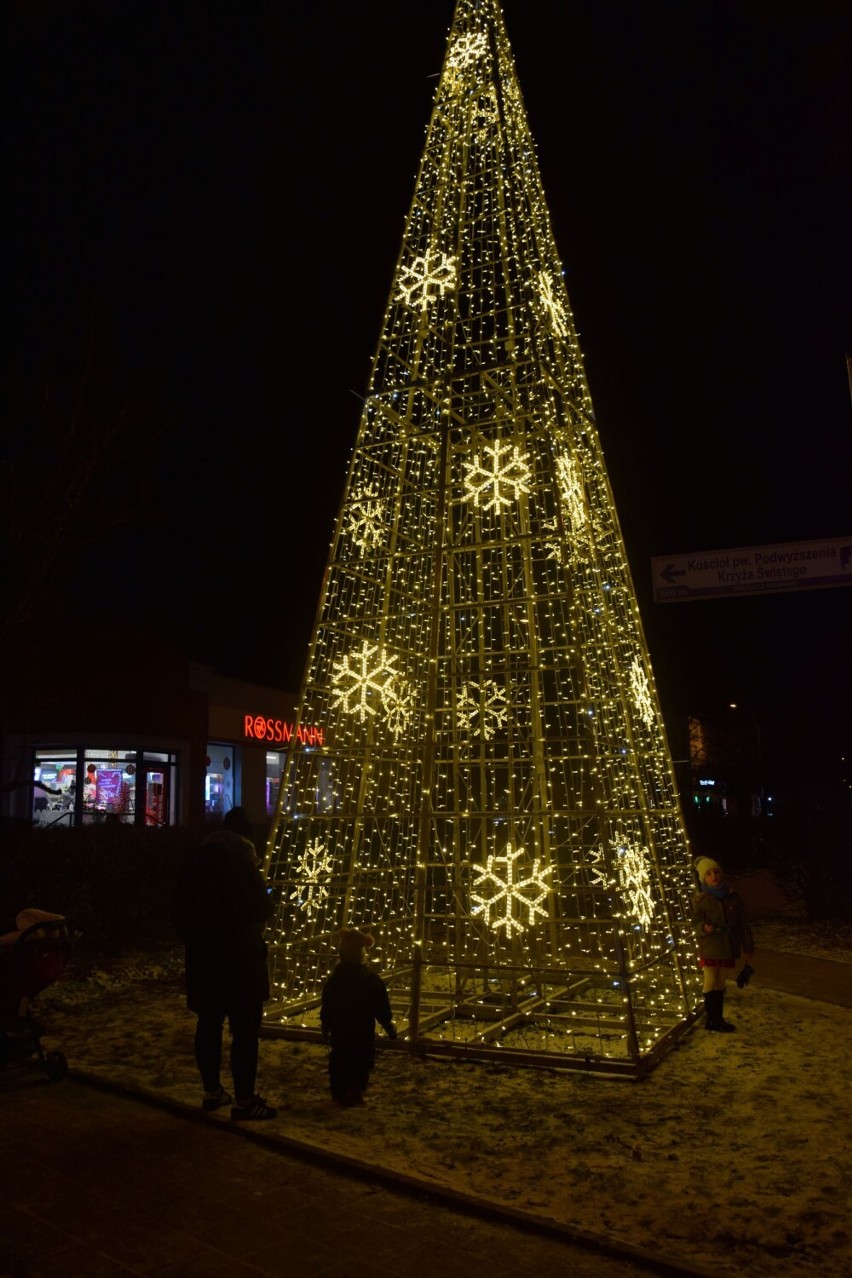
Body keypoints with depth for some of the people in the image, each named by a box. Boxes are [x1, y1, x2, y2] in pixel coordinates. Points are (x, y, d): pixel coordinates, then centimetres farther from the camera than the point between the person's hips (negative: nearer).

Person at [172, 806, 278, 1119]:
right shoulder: (241, 860, -15)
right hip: (238, 957, -7)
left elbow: (180, 908, 12)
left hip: (202, 956, 7)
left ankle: (211, 1091, 25)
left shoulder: (194, 858, 7)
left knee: (209, 1023, 15)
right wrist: (269, 901, 6)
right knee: (245, 1028, -1)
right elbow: (260, 909, -15)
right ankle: (244, 1100, 2)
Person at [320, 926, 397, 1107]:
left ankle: (339, 1093, 15)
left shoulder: (334, 980, -5)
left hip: (340, 1032, 2)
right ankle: (356, 1092, 3)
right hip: (364, 1033, -2)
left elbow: (326, 1009, 3)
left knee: (339, 1061, 13)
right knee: (362, 1062, 8)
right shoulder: (372, 980, -10)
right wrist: (389, 1025, 8)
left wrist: (325, 1027, 18)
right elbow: (382, 1008, -5)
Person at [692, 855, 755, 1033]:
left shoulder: (733, 897, 5)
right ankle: (711, 1019, 9)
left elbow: (743, 924, 9)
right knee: (711, 983, -2)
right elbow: (697, 922, -12)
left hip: (728, 947, 3)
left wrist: (748, 947, 10)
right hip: (709, 947, -3)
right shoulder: (700, 899, -4)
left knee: (720, 984, 11)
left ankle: (718, 1018, 22)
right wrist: (705, 927, -34)